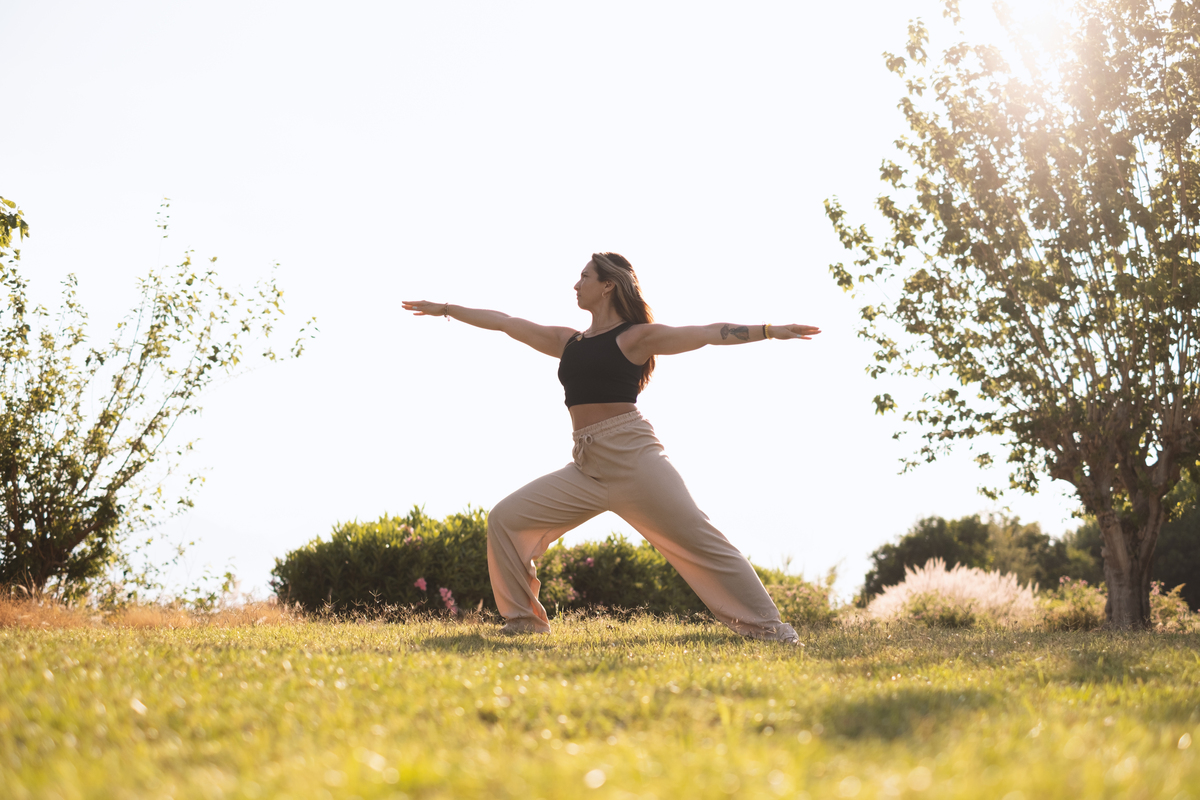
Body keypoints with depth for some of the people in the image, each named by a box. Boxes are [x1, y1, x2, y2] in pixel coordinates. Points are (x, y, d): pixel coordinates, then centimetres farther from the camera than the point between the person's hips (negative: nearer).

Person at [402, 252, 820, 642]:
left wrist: (770, 330, -15)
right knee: (504, 519, 0)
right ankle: (525, 619, 10)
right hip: (586, 467, 6)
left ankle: (764, 624, -4)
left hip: (632, 456, -6)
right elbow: (503, 322, 24)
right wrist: (444, 309, 31)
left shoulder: (636, 337, 0)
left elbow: (707, 333, -6)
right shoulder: (567, 341, 17)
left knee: (696, 538, -11)